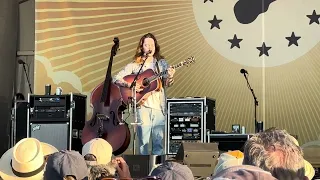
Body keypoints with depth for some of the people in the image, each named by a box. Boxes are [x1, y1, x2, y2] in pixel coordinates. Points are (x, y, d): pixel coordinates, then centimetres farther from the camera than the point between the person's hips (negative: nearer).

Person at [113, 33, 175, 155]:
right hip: (143, 105, -1)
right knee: (144, 139, -5)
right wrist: (130, 85, -13)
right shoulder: (135, 65, 6)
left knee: (158, 139, 0)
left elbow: (167, 84, 4)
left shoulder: (162, 63, 12)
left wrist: (170, 77, -18)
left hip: (159, 106, 2)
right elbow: (116, 79, 3)